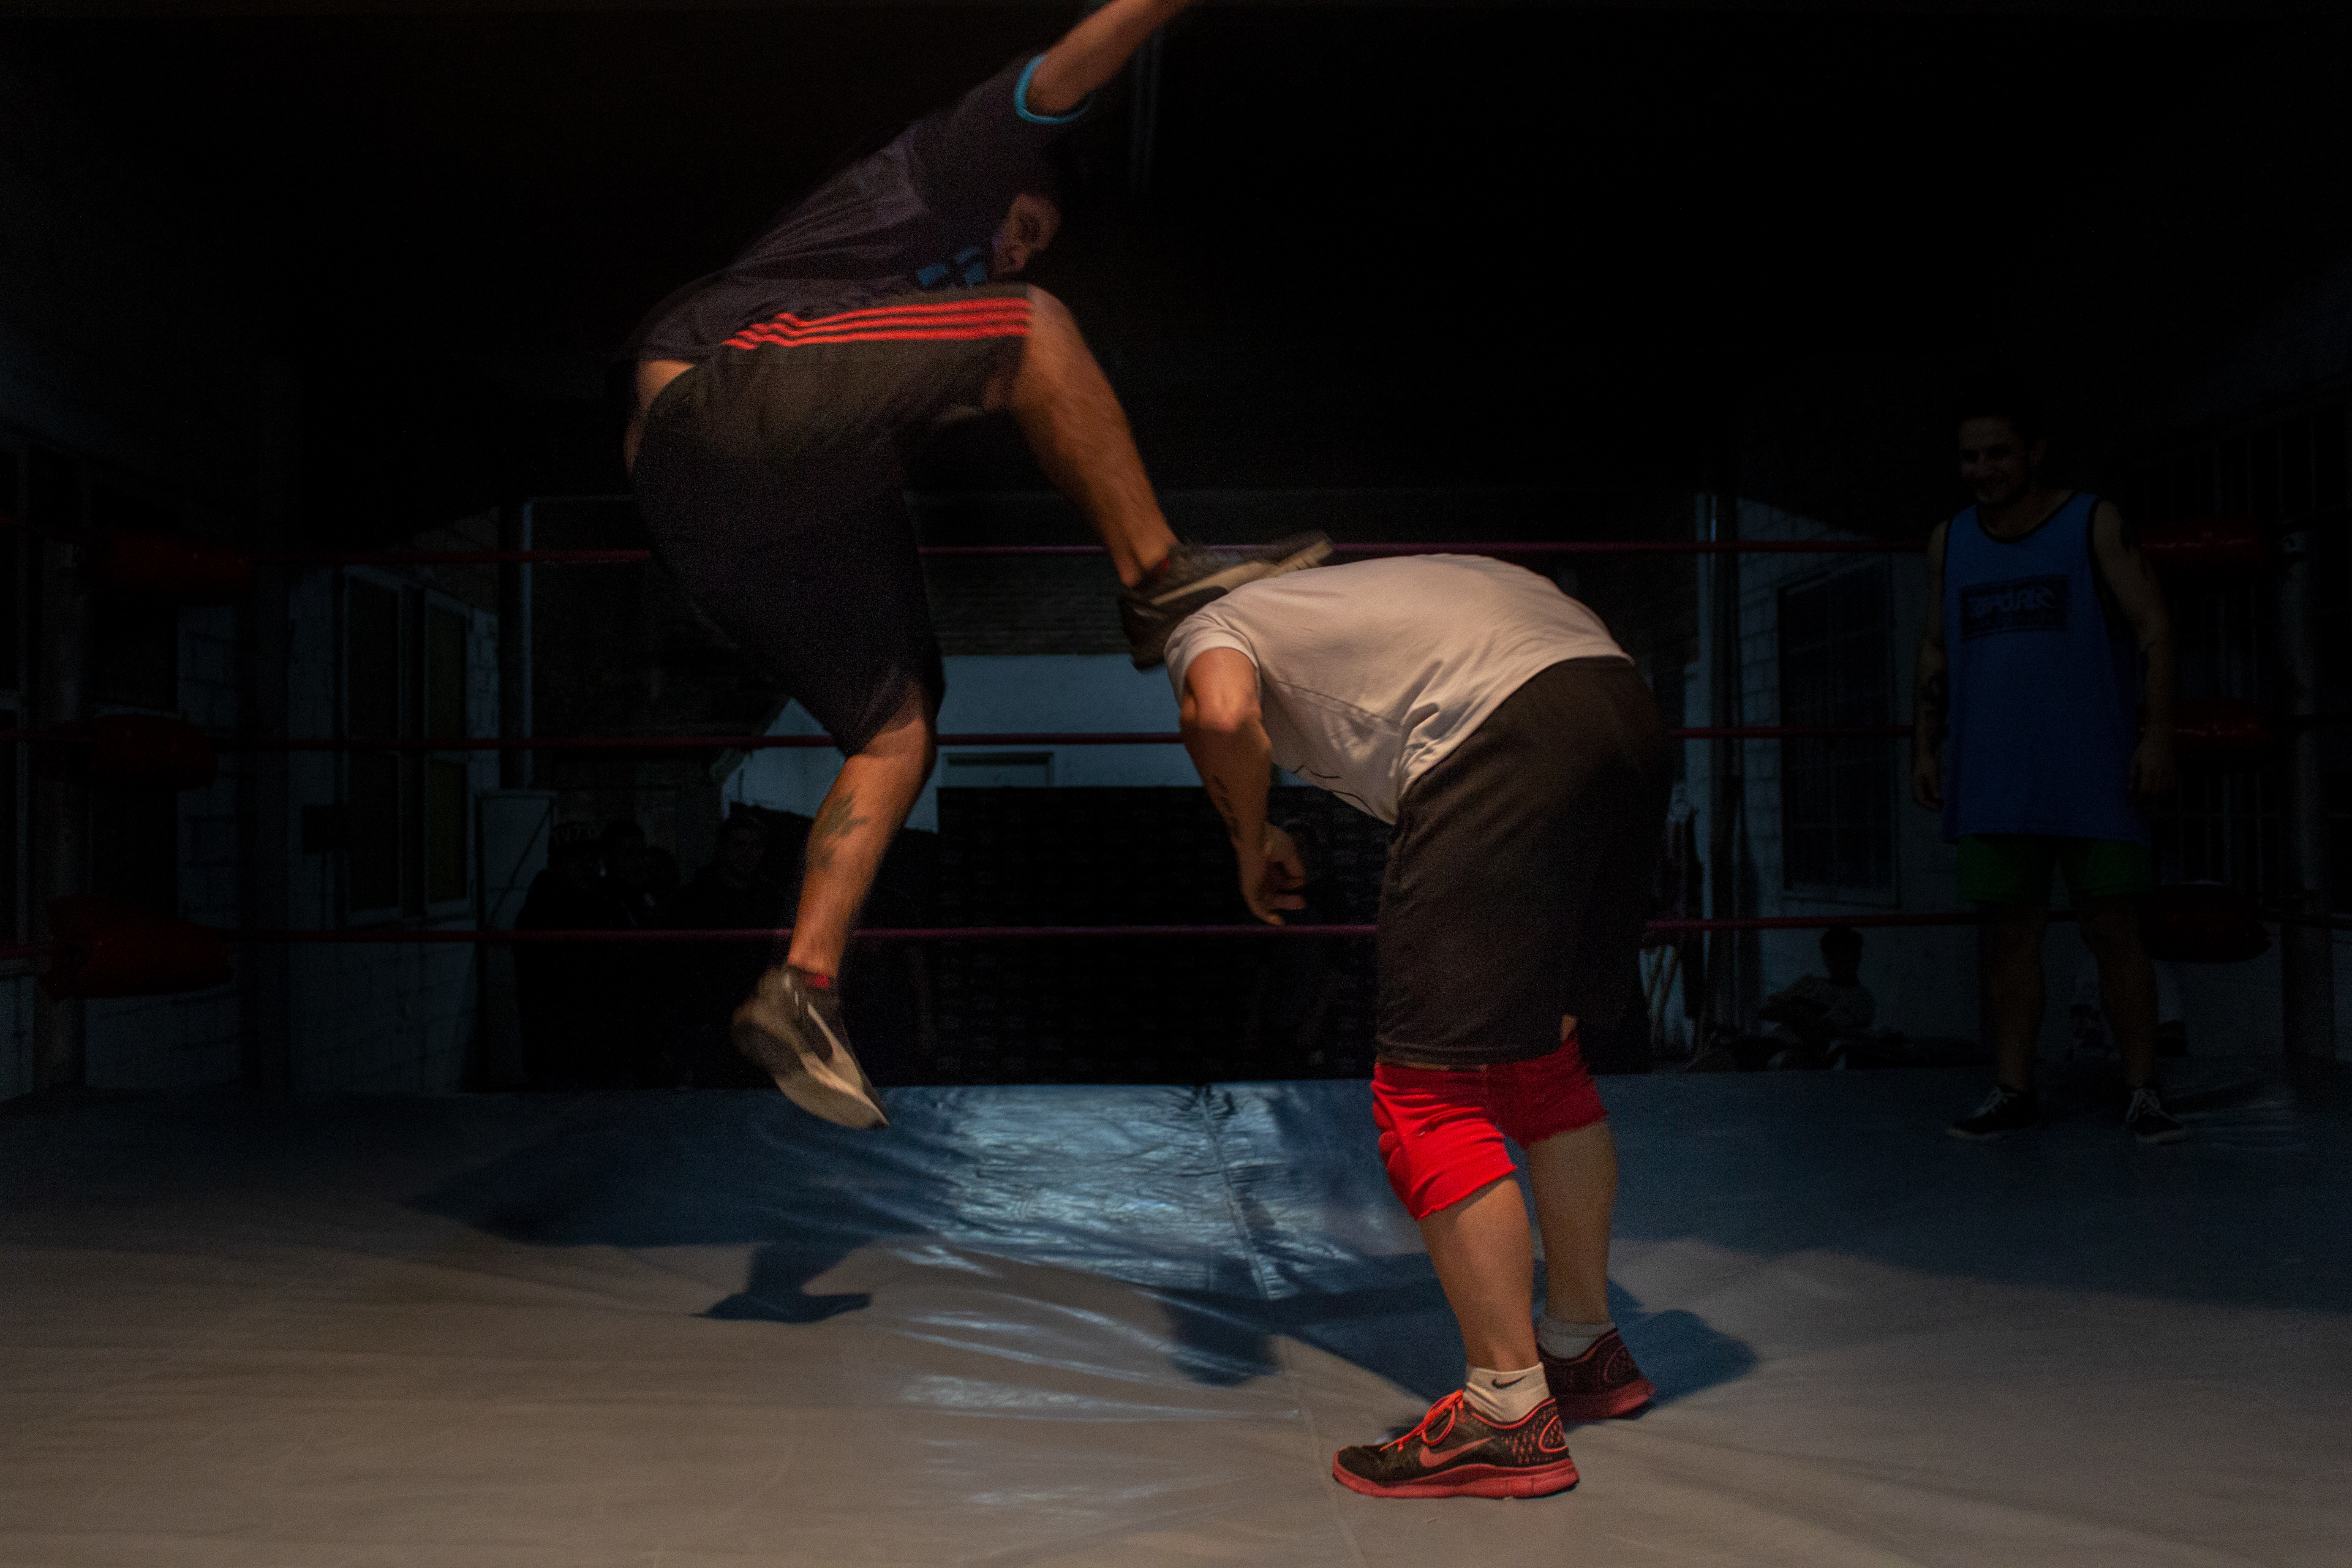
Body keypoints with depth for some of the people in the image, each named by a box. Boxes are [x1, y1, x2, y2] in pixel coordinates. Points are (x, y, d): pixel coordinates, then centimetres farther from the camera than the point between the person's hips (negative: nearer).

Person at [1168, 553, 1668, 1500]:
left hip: (1508, 736, -8)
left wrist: (1249, 841, 12)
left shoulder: (1207, 628, 19)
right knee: (1536, 1059, 21)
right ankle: (1585, 1350, 31)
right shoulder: (1337, 603, 39)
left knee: (1428, 1090, -3)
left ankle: (1509, 1417, -2)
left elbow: (1223, 716, -7)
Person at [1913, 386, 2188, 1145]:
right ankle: (2011, 1090, 8)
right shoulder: (1950, 542, 13)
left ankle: (2142, 1092, 2)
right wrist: (1925, 748, 10)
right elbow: (1934, 652, 18)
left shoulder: (2094, 522, 2)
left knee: (2112, 927, -5)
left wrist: (2159, 731, -13)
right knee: (2009, 931, 3)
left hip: (2092, 774, -3)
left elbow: (2154, 627, -3)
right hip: (1993, 780, 3)